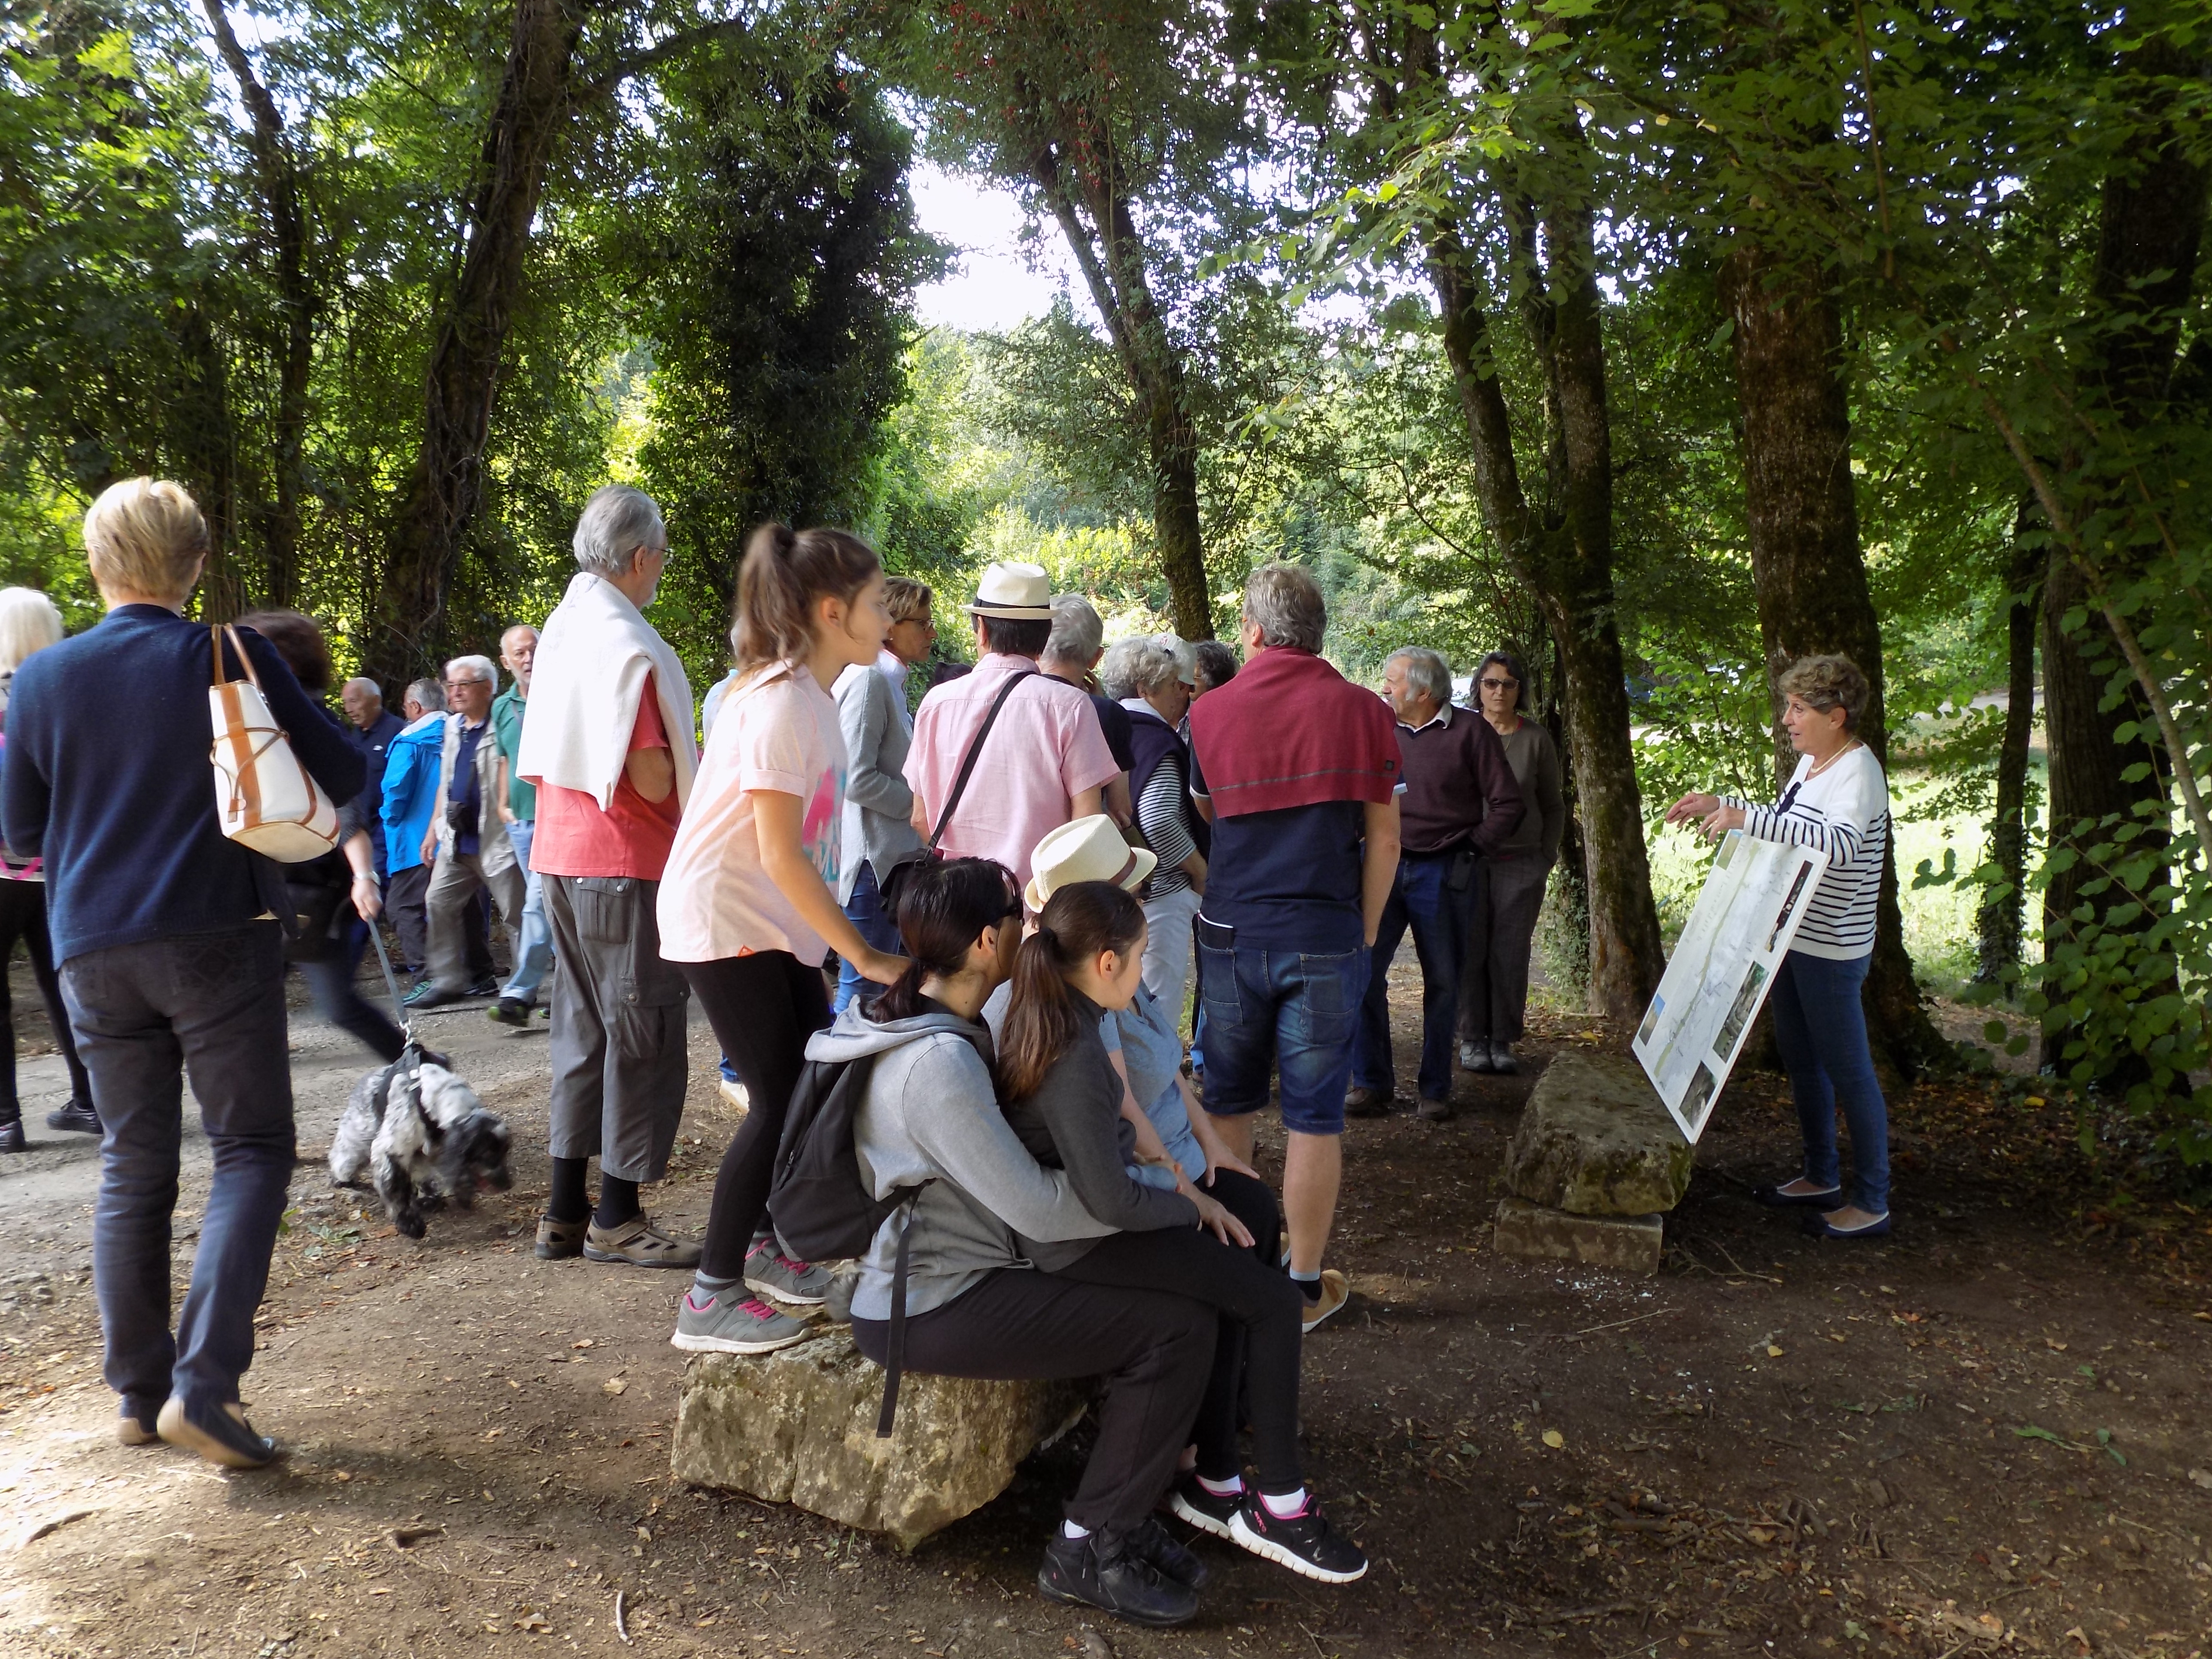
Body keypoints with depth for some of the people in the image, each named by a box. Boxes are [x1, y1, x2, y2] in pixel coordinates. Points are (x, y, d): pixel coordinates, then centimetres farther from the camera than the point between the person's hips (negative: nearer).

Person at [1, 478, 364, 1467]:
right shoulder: (232, 657, -5)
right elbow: (341, 775, 1)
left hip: (95, 952, 4)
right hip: (217, 940, -4)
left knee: (132, 1167, 13)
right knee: (252, 1149, 2)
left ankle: (139, 1390, 18)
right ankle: (203, 1383, -9)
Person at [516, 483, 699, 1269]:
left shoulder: (560, 631, 12)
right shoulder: (627, 644, -17)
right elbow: (650, 775, -22)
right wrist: (692, 792, -2)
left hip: (562, 853, 9)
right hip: (626, 861, -9)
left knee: (583, 1030, 15)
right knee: (642, 1036, 0)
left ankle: (566, 1210, 21)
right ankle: (616, 1218, 7)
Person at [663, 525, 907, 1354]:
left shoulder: (811, 694, 5)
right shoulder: (780, 702, -22)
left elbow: (799, 846, 8)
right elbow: (781, 857, -24)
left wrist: (849, 945, 7)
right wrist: (865, 956, -21)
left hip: (775, 924, 9)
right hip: (725, 920, -9)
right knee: (780, 1101, -5)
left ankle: (766, 1244, 27)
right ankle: (711, 1297, 7)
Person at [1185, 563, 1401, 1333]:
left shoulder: (1210, 712, 1)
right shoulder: (1363, 711, -3)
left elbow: (1203, 819, 9)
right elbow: (1383, 839, -1)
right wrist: (1365, 931, 9)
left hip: (1231, 934, 2)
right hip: (1327, 938, -1)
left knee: (1227, 1105, 16)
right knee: (1314, 1116, 6)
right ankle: (1305, 1285, 15)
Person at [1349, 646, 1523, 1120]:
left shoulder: (1470, 731, -2)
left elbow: (1507, 804, -1)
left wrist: (1471, 851, -4)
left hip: (1442, 875, -3)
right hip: (1384, 867, 3)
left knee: (1442, 982, 6)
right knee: (1363, 970, -5)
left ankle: (1435, 1089, 18)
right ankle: (1372, 1082, 7)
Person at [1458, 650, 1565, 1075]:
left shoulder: (1537, 740, 6)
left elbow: (1553, 806, 14)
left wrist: (1546, 857, 7)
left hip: (1521, 862, 1)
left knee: (1511, 953, 0)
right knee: (1470, 950, -2)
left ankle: (1503, 1040, 9)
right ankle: (1472, 1038, 8)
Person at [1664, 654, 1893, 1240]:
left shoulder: (1858, 773, -19)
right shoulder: (1811, 762, 10)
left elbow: (1839, 842, -39)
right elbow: (1783, 826, 25)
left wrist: (1745, 817, -43)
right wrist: (1720, 805, 13)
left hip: (1832, 950, -10)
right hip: (1794, 938, 10)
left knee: (1848, 1069, -1)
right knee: (1800, 1059, 18)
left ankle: (1871, 1203, 11)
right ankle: (1821, 1178, 33)